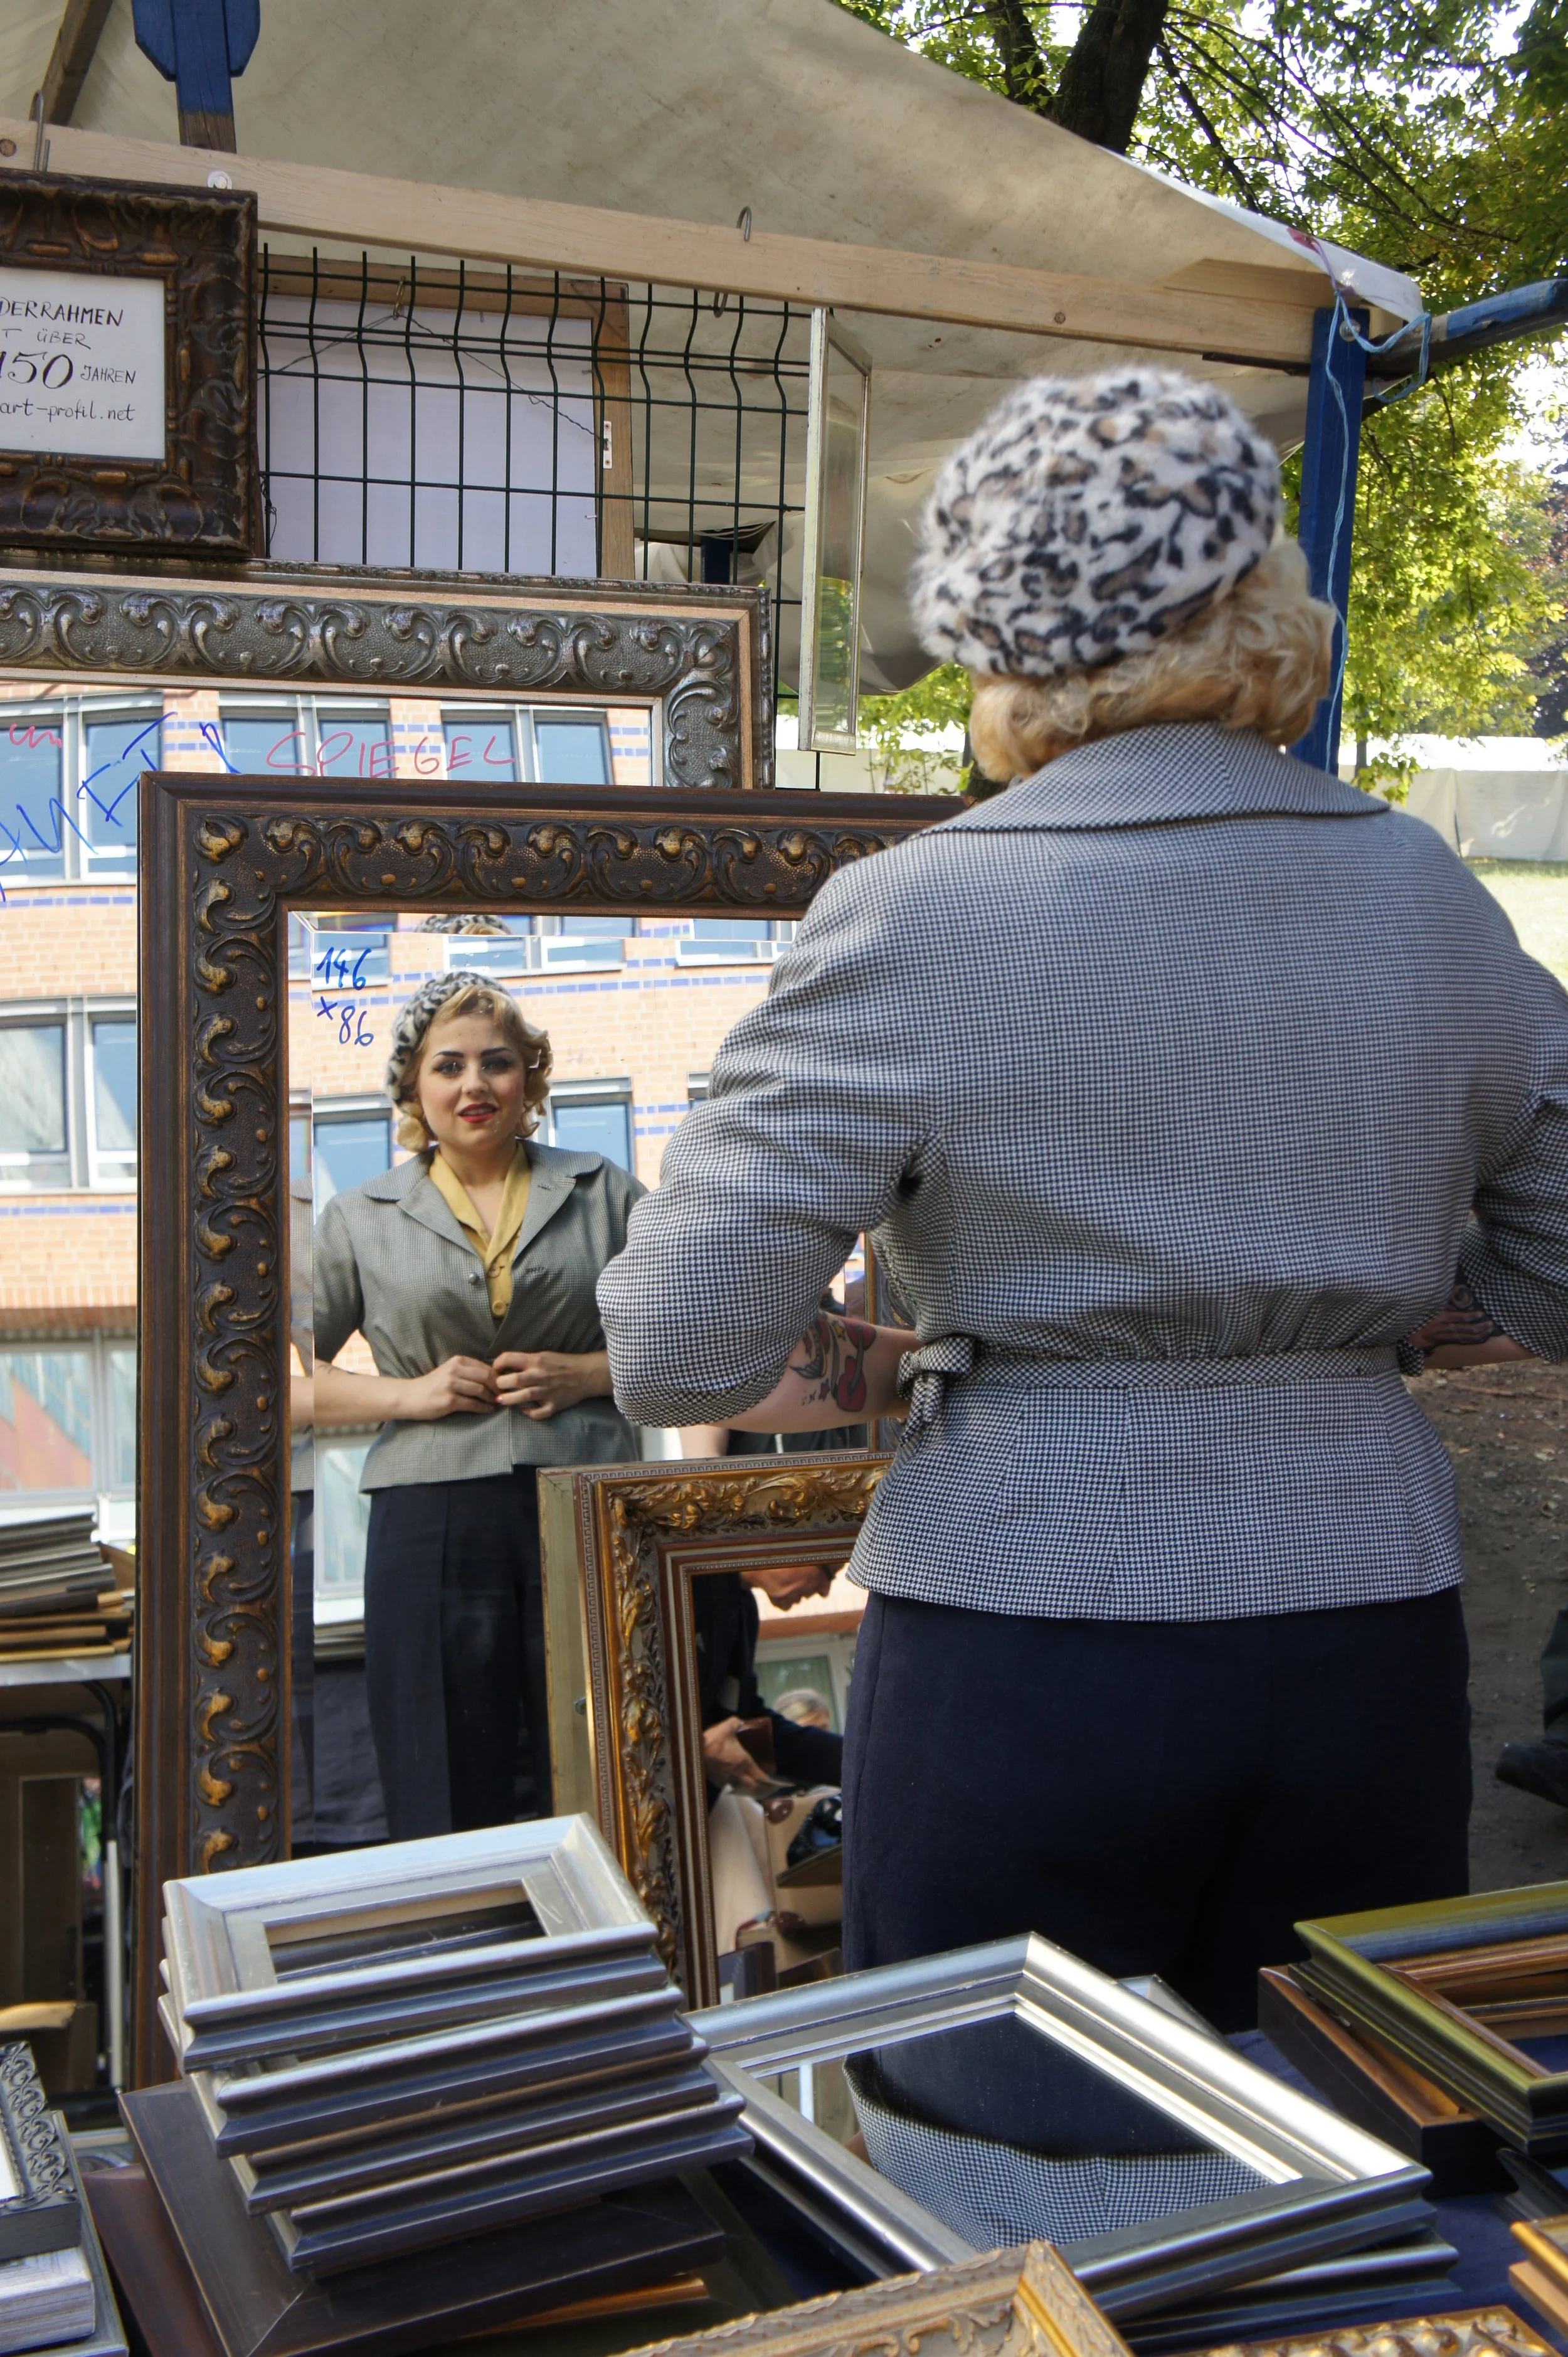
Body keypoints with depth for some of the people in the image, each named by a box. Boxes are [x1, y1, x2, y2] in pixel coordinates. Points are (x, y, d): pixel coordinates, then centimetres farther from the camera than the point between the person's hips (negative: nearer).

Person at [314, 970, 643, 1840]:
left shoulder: (603, 1193, 10)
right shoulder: (359, 1220, 9)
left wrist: (587, 1373, -5)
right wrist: (409, 1392, -6)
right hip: (432, 1528, 0)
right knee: (447, 1815, 5)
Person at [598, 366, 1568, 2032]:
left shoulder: (917, 919, -10)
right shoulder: (1431, 894, 3)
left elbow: (680, 1354, -11)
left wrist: (926, 1371, 4)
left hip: (1027, 1645, -4)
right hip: (1372, 1637, 4)